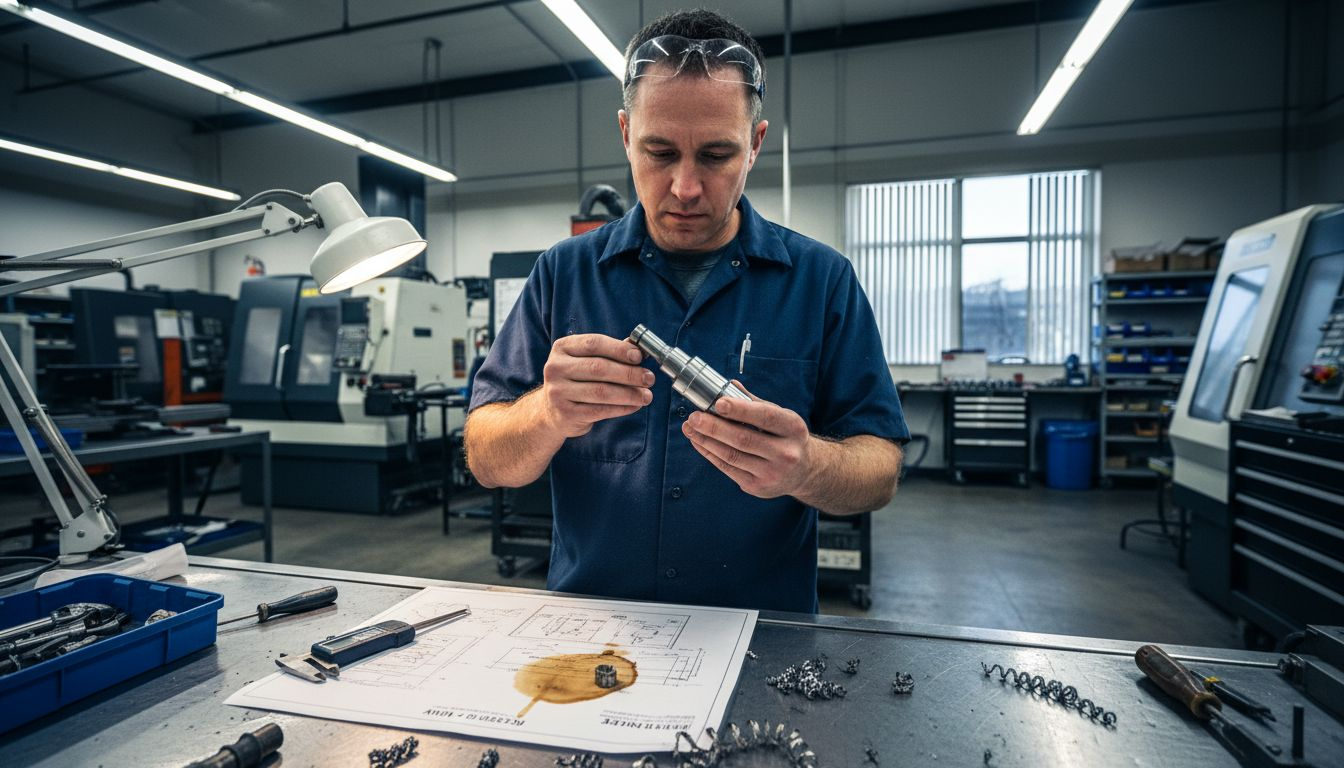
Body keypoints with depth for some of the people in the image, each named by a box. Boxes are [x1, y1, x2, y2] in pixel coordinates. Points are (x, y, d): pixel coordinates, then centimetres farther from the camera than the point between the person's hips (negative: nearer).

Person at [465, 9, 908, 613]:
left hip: (764, 635, 1)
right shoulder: (564, 273, 1)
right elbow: (486, 461, -1)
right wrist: (548, 413, -22)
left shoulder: (822, 280, 0)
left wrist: (804, 466, -23)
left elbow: (881, 475, -2)